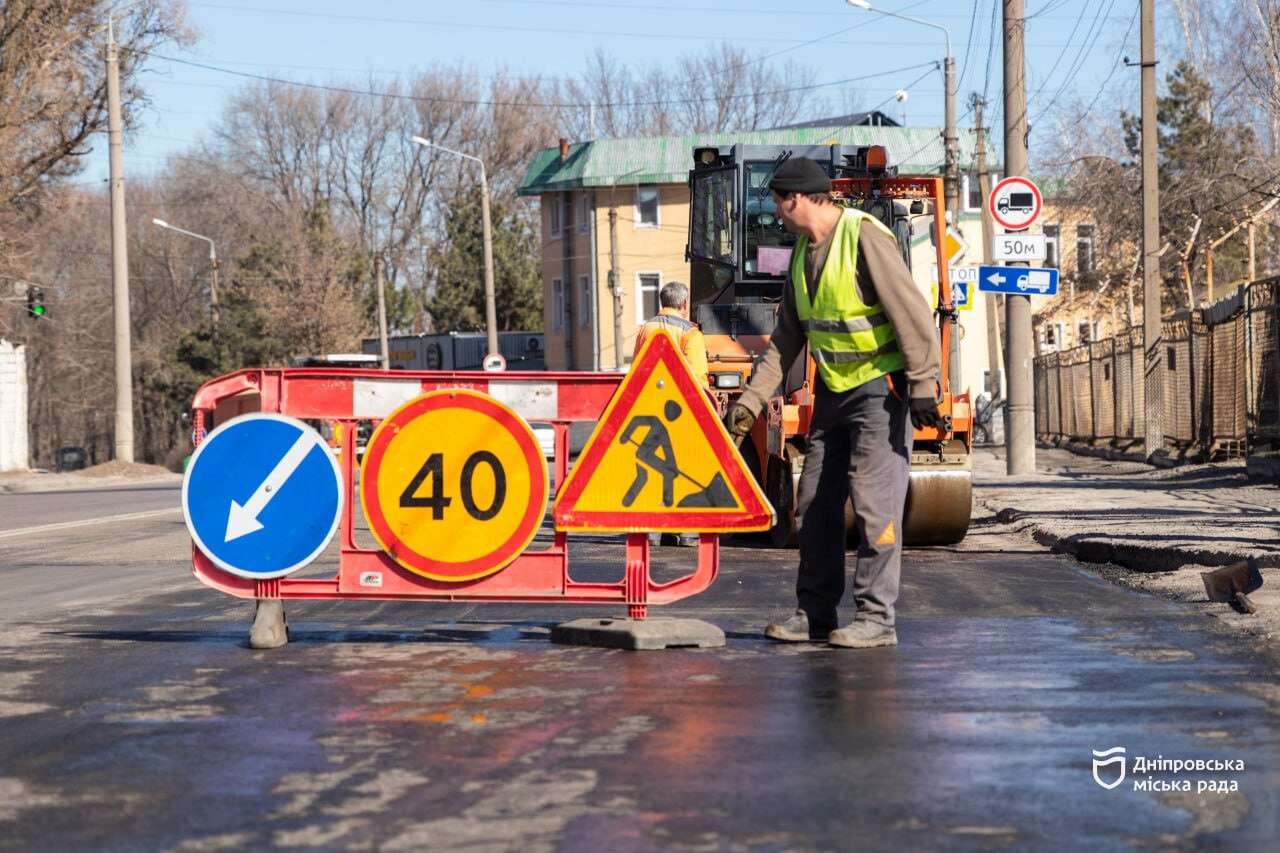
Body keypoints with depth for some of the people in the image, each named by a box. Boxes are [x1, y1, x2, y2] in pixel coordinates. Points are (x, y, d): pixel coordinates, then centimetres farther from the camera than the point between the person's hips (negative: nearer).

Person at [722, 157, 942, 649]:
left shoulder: (864, 238, -16)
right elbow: (787, 337, 16)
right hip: (833, 390, 9)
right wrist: (752, 399, 11)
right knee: (815, 504, 9)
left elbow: (910, 311, -20)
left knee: (874, 500, -10)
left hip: (879, 387, -9)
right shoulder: (803, 252, 11)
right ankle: (815, 613, 17)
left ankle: (875, 618, -4)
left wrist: (923, 384, -25)